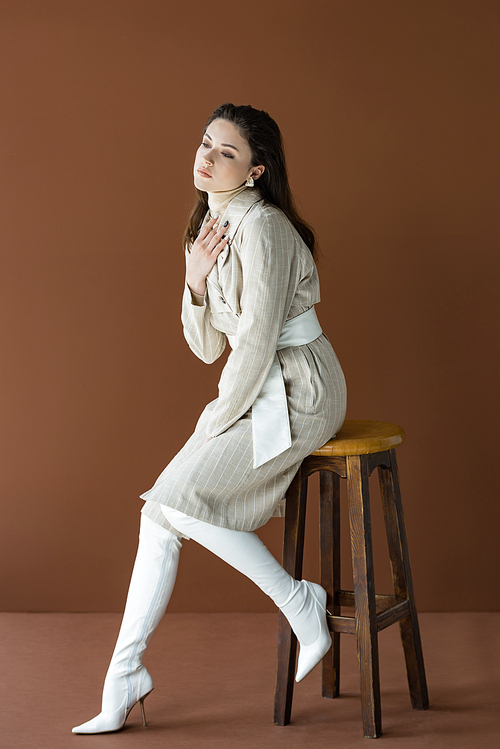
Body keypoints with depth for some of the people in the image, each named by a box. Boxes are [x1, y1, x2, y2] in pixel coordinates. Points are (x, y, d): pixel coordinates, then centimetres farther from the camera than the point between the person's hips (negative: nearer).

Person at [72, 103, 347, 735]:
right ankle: (124, 678, 3)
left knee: (182, 495, -18)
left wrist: (217, 425, -12)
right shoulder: (209, 229, 11)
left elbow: (257, 341, -20)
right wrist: (195, 280, -7)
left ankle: (299, 602, -3)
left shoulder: (261, 227, -17)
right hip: (258, 393, 9)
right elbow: (208, 347, 10)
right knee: (161, 510, -1)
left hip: (297, 393, -9)